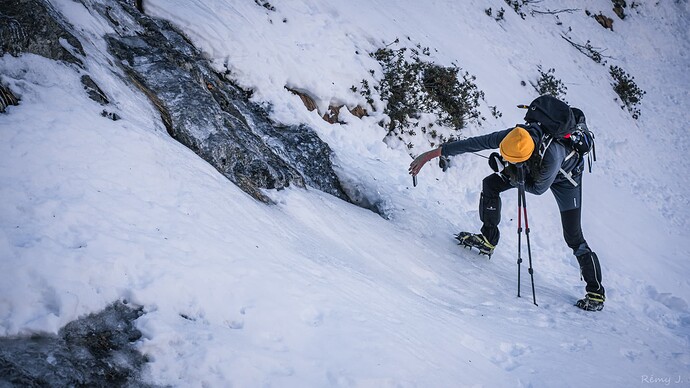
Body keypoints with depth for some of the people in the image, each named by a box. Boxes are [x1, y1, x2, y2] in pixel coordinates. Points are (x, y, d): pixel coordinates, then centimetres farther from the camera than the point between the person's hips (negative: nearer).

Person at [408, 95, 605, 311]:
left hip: (566, 176, -5)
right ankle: (488, 239, 12)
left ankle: (596, 292, 7)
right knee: (490, 184, -5)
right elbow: (474, 143, -28)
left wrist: (508, 172, -32)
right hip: (536, 167, 6)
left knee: (573, 237, -7)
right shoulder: (513, 136, -34)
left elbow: (538, 189, -27)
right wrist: (432, 153, -28)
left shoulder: (552, 155, -46)